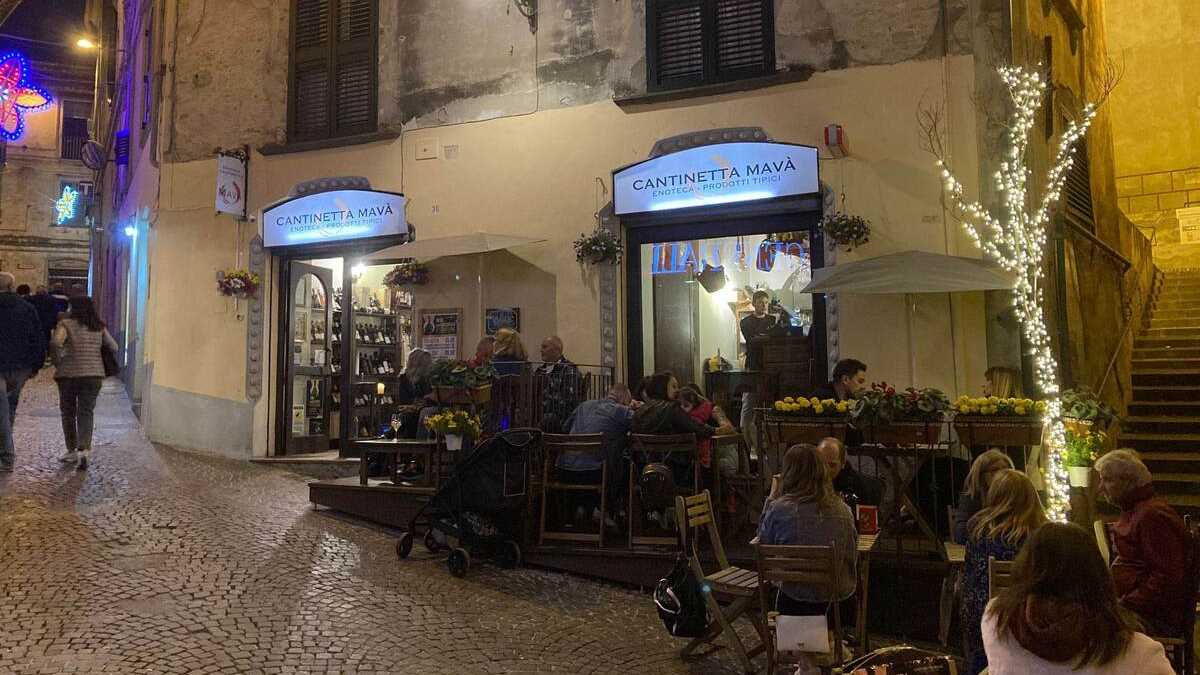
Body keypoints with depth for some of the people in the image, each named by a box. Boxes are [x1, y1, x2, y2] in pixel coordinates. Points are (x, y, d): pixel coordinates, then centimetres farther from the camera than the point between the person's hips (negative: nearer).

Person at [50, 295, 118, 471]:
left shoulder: (66, 324, -6)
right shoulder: (99, 327, 5)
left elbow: (55, 342, -24)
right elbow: (114, 347, 9)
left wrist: (61, 356, -7)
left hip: (69, 374, -2)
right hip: (94, 374, 2)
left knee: (68, 413, 15)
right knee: (86, 413, 4)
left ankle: (72, 451, 23)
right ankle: (83, 450, -14)